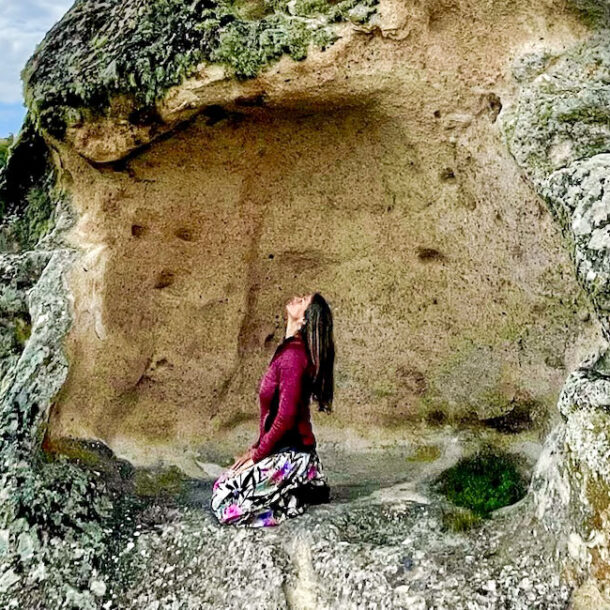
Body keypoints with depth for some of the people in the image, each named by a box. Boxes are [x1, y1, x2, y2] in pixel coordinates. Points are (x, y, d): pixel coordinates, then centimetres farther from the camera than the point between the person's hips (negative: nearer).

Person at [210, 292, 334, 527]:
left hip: (290, 455, -9)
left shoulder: (293, 354, -20)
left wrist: (258, 453, -13)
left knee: (225, 503, -12)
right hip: (282, 450, 9)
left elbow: (286, 417, -23)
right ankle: (300, 488, 13)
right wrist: (258, 447, 12)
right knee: (222, 485, 17)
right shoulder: (288, 350, 10)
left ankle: (303, 495, -2)